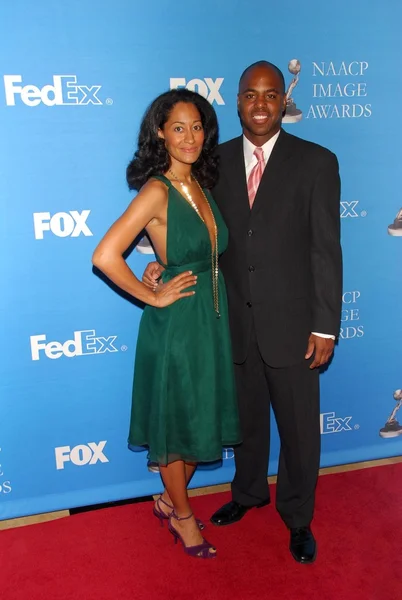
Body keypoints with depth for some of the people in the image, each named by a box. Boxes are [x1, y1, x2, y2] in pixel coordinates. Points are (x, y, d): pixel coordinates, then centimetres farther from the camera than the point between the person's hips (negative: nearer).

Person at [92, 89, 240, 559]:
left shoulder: (201, 186, 7)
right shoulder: (156, 191, -16)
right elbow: (105, 257, -25)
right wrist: (153, 297, -15)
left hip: (212, 319, 8)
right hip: (176, 323, -7)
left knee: (203, 420, 19)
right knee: (176, 424, 11)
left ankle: (169, 499, 42)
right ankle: (182, 516, 35)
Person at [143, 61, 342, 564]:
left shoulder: (316, 162, -6)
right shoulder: (218, 160, 4)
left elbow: (326, 250, -8)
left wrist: (325, 326, -10)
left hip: (291, 323, -3)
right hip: (236, 321, 3)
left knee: (298, 426, 11)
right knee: (246, 417, 20)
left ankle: (298, 516, 35)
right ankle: (249, 492, 46)